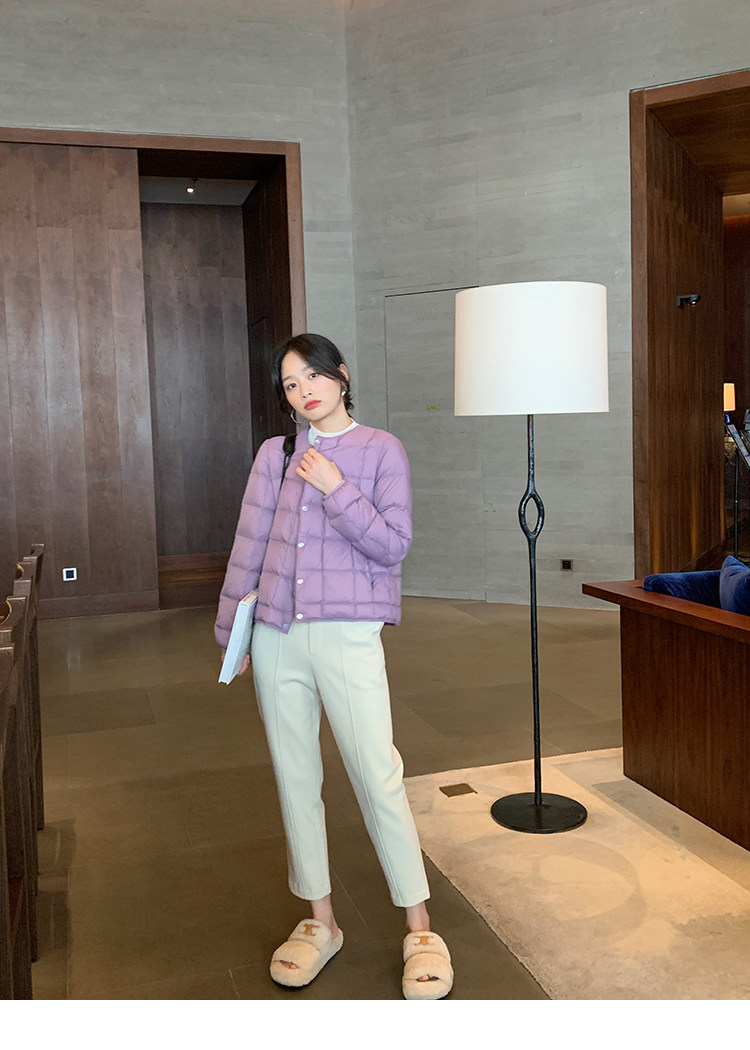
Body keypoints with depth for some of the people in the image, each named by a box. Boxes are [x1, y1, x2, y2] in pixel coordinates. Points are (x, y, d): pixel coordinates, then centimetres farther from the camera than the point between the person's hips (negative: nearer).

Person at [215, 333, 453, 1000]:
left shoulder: (381, 451, 1)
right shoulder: (275, 455, 9)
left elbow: (393, 545, -6)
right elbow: (249, 545, 10)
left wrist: (336, 489, -14)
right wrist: (231, 631, 9)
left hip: (348, 634, -3)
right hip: (276, 637, 4)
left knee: (379, 780, -4)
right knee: (296, 779, 10)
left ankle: (420, 929, 13)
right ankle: (319, 920, 27)